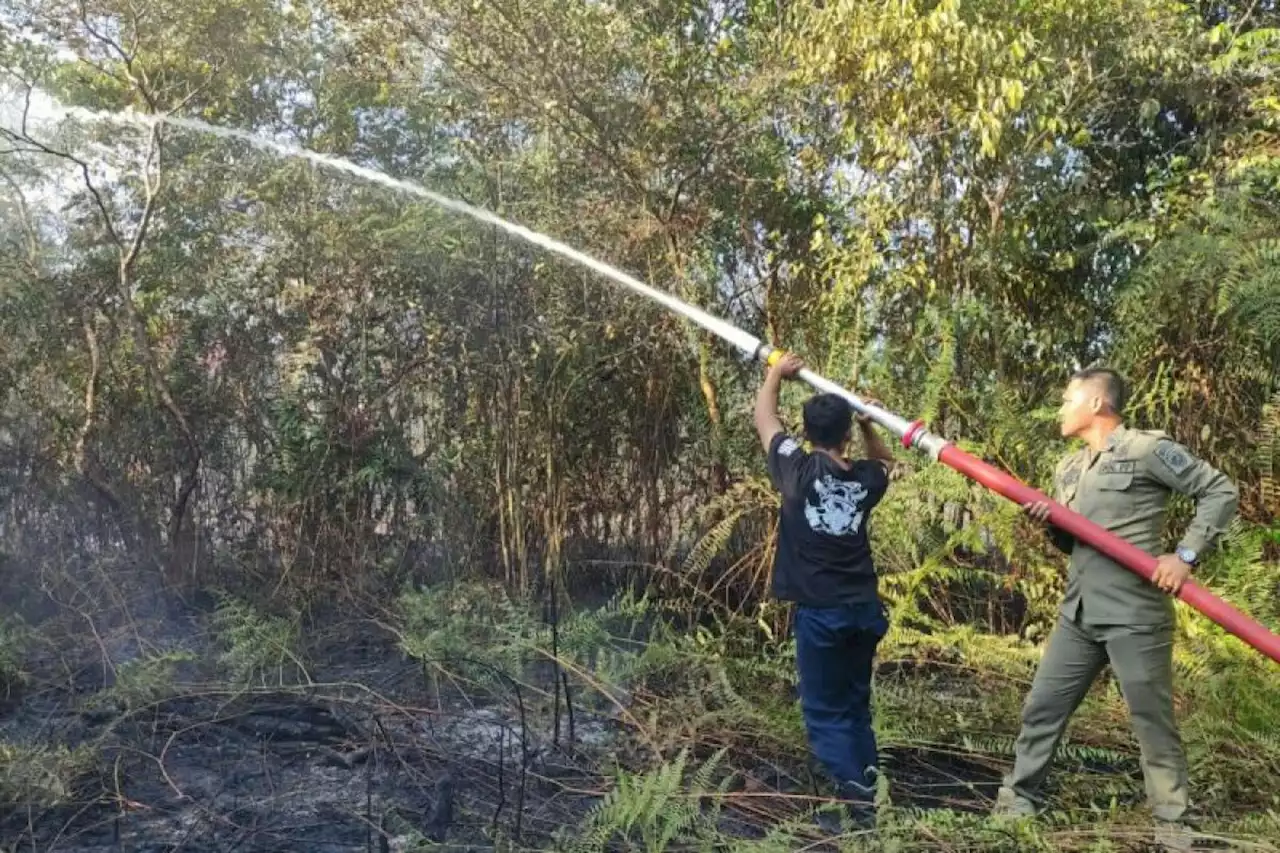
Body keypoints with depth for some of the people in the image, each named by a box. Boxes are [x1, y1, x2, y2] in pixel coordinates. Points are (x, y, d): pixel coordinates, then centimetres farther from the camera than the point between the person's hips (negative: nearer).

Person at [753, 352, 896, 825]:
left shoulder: (798, 469, -10)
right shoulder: (866, 479, 1)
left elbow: (764, 418, 5)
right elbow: (884, 460, 28)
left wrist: (777, 372, 18)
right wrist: (867, 420, 12)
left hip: (820, 612, -4)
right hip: (864, 608, 5)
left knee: (825, 713, 3)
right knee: (856, 706, 18)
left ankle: (857, 798, -4)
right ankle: (867, 791, 22)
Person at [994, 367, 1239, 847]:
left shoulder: (1147, 449, -8)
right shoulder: (1067, 470, 14)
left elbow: (1221, 491, -6)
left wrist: (1186, 555, -14)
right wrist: (1049, 525, -2)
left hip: (1135, 614, -7)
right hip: (1077, 614, 7)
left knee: (1152, 723, 4)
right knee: (1042, 709, 11)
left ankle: (1173, 827, 21)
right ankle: (1017, 802, 24)